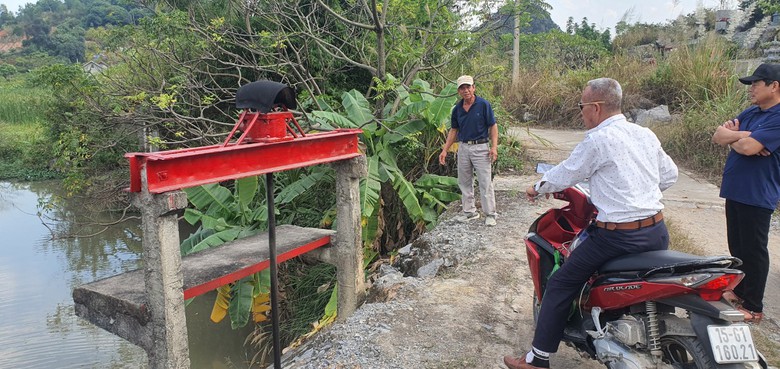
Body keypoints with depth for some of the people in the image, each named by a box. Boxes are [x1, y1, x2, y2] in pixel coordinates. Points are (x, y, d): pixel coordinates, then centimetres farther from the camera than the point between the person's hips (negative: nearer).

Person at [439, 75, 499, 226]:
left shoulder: (483, 104, -9)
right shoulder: (457, 109, 5)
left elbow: (493, 126, -7)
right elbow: (453, 130, 12)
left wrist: (494, 147, -17)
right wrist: (445, 150, 6)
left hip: (481, 147, -5)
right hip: (463, 147, 5)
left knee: (485, 182, -2)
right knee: (464, 182, 11)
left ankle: (490, 214, 7)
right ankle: (469, 211, 24)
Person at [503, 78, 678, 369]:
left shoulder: (597, 141, -12)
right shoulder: (646, 135, 9)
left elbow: (565, 174, -2)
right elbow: (669, 175, 17)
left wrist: (537, 189, 16)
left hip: (618, 236, -7)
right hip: (657, 232, 8)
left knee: (560, 285, 2)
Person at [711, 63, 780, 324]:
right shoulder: (751, 113, 13)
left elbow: (748, 147, -26)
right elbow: (718, 137, 6)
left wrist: (731, 136, -5)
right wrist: (744, 135, -13)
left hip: (757, 195, -8)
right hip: (735, 190, 8)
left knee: (753, 250, 0)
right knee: (736, 246, 18)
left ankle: (753, 308, 10)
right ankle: (739, 291, 33)